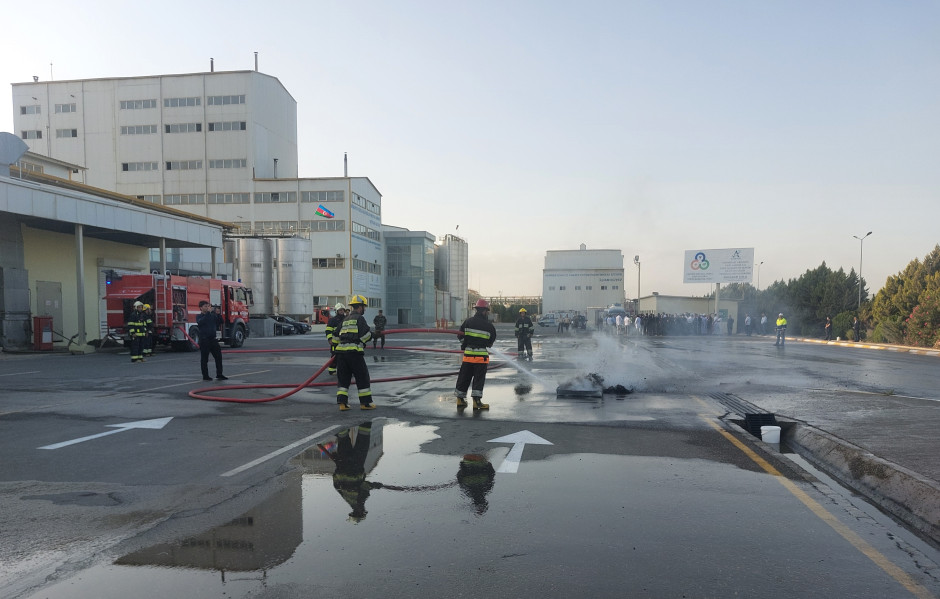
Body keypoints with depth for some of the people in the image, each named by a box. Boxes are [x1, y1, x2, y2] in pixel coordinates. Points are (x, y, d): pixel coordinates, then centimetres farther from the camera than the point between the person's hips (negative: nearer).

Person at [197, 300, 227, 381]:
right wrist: (208, 312, -25)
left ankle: (219, 375, 8)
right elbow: (201, 322, -22)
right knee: (204, 358, 2)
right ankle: (205, 376, 10)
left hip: (213, 339, 4)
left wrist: (218, 314, -7)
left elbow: (220, 322, 9)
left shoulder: (212, 315, 11)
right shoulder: (199, 316, -1)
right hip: (204, 340, -4)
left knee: (218, 356, 1)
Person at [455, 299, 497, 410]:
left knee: (464, 377, 11)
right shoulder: (489, 325, -5)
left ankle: (460, 400, 18)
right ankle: (476, 401, 0)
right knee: (479, 378, 3)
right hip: (481, 355, -3)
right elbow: (491, 341, 4)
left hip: (468, 354, 3)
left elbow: (460, 335, 5)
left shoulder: (468, 321, 0)